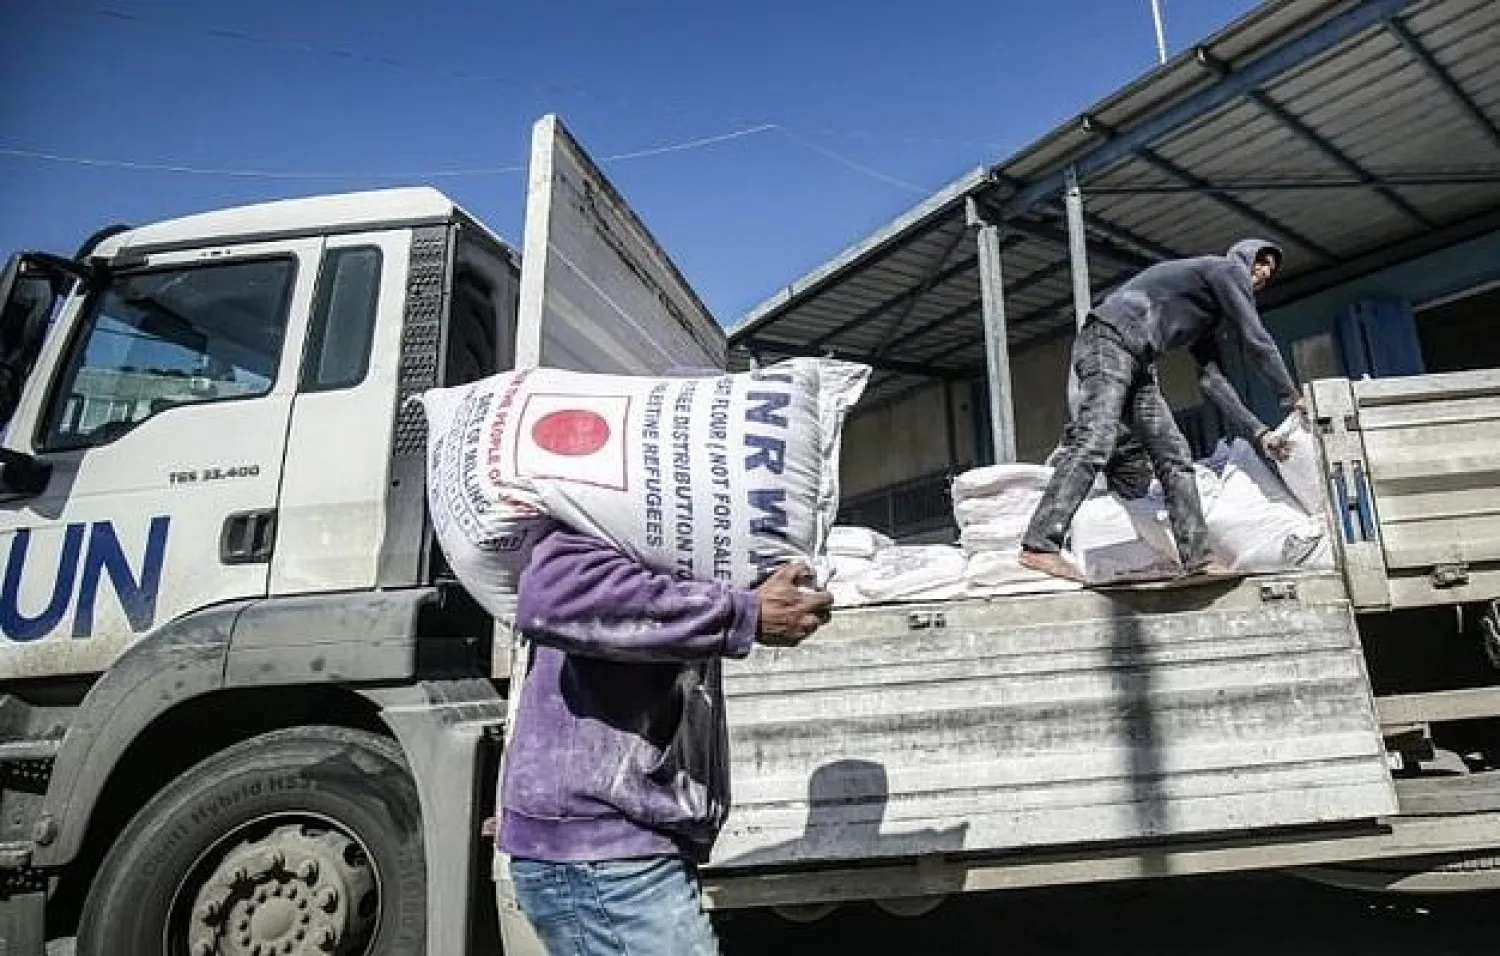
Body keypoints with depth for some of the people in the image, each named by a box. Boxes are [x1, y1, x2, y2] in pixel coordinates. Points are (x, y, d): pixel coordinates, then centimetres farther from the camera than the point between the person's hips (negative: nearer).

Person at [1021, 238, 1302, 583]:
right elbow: (1256, 341, 1)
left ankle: (1197, 559, 0)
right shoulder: (1228, 268, 8)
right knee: (1095, 442, -26)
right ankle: (1040, 547, -36)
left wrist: (1258, 432, 19)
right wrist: (1292, 397, 12)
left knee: (1175, 456, 2)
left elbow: (1211, 379, 24)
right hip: (1109, 338, -10)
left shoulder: (1207, 317, 32)